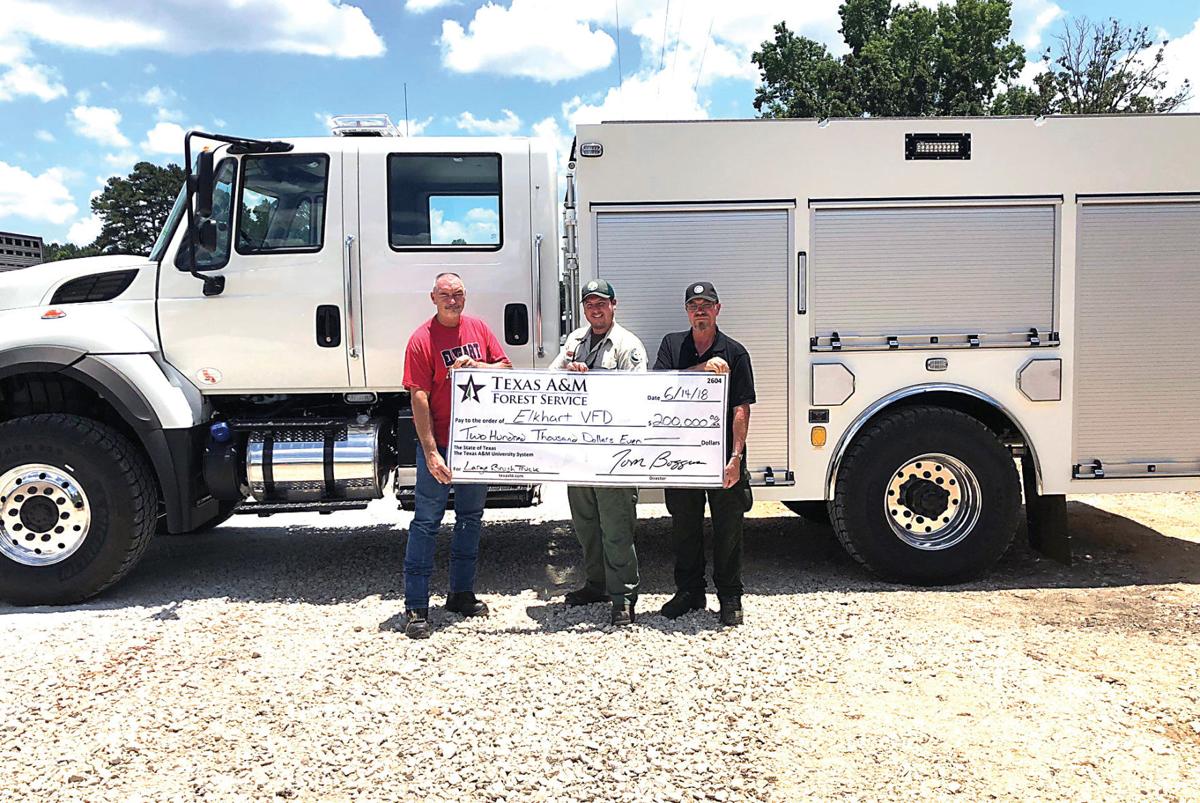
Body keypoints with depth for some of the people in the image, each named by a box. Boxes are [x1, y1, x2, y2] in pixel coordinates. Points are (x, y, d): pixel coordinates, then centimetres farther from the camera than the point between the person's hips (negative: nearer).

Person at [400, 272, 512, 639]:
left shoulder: (479, 328, 6)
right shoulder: (422, 340, -10)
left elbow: (506, 368, 6)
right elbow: (419, 399, -14)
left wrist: (476, 366, -14)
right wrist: (431, 452, -20)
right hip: (439, 444, -6)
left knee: (471, 518, 15)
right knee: (426, 522, -1)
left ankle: (461, 593, 29)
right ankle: (415, 607, 5)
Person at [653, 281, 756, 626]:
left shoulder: (734, 352, -1)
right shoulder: (672, 345, 9)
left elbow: (741, 409, -6)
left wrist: (736, 457, -15)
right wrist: (702, 368, -17)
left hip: (723, 457, -2)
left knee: (728, 529, 6)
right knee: (684, 527, 12)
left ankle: (730, 597, 19)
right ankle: (689, 591, 27)